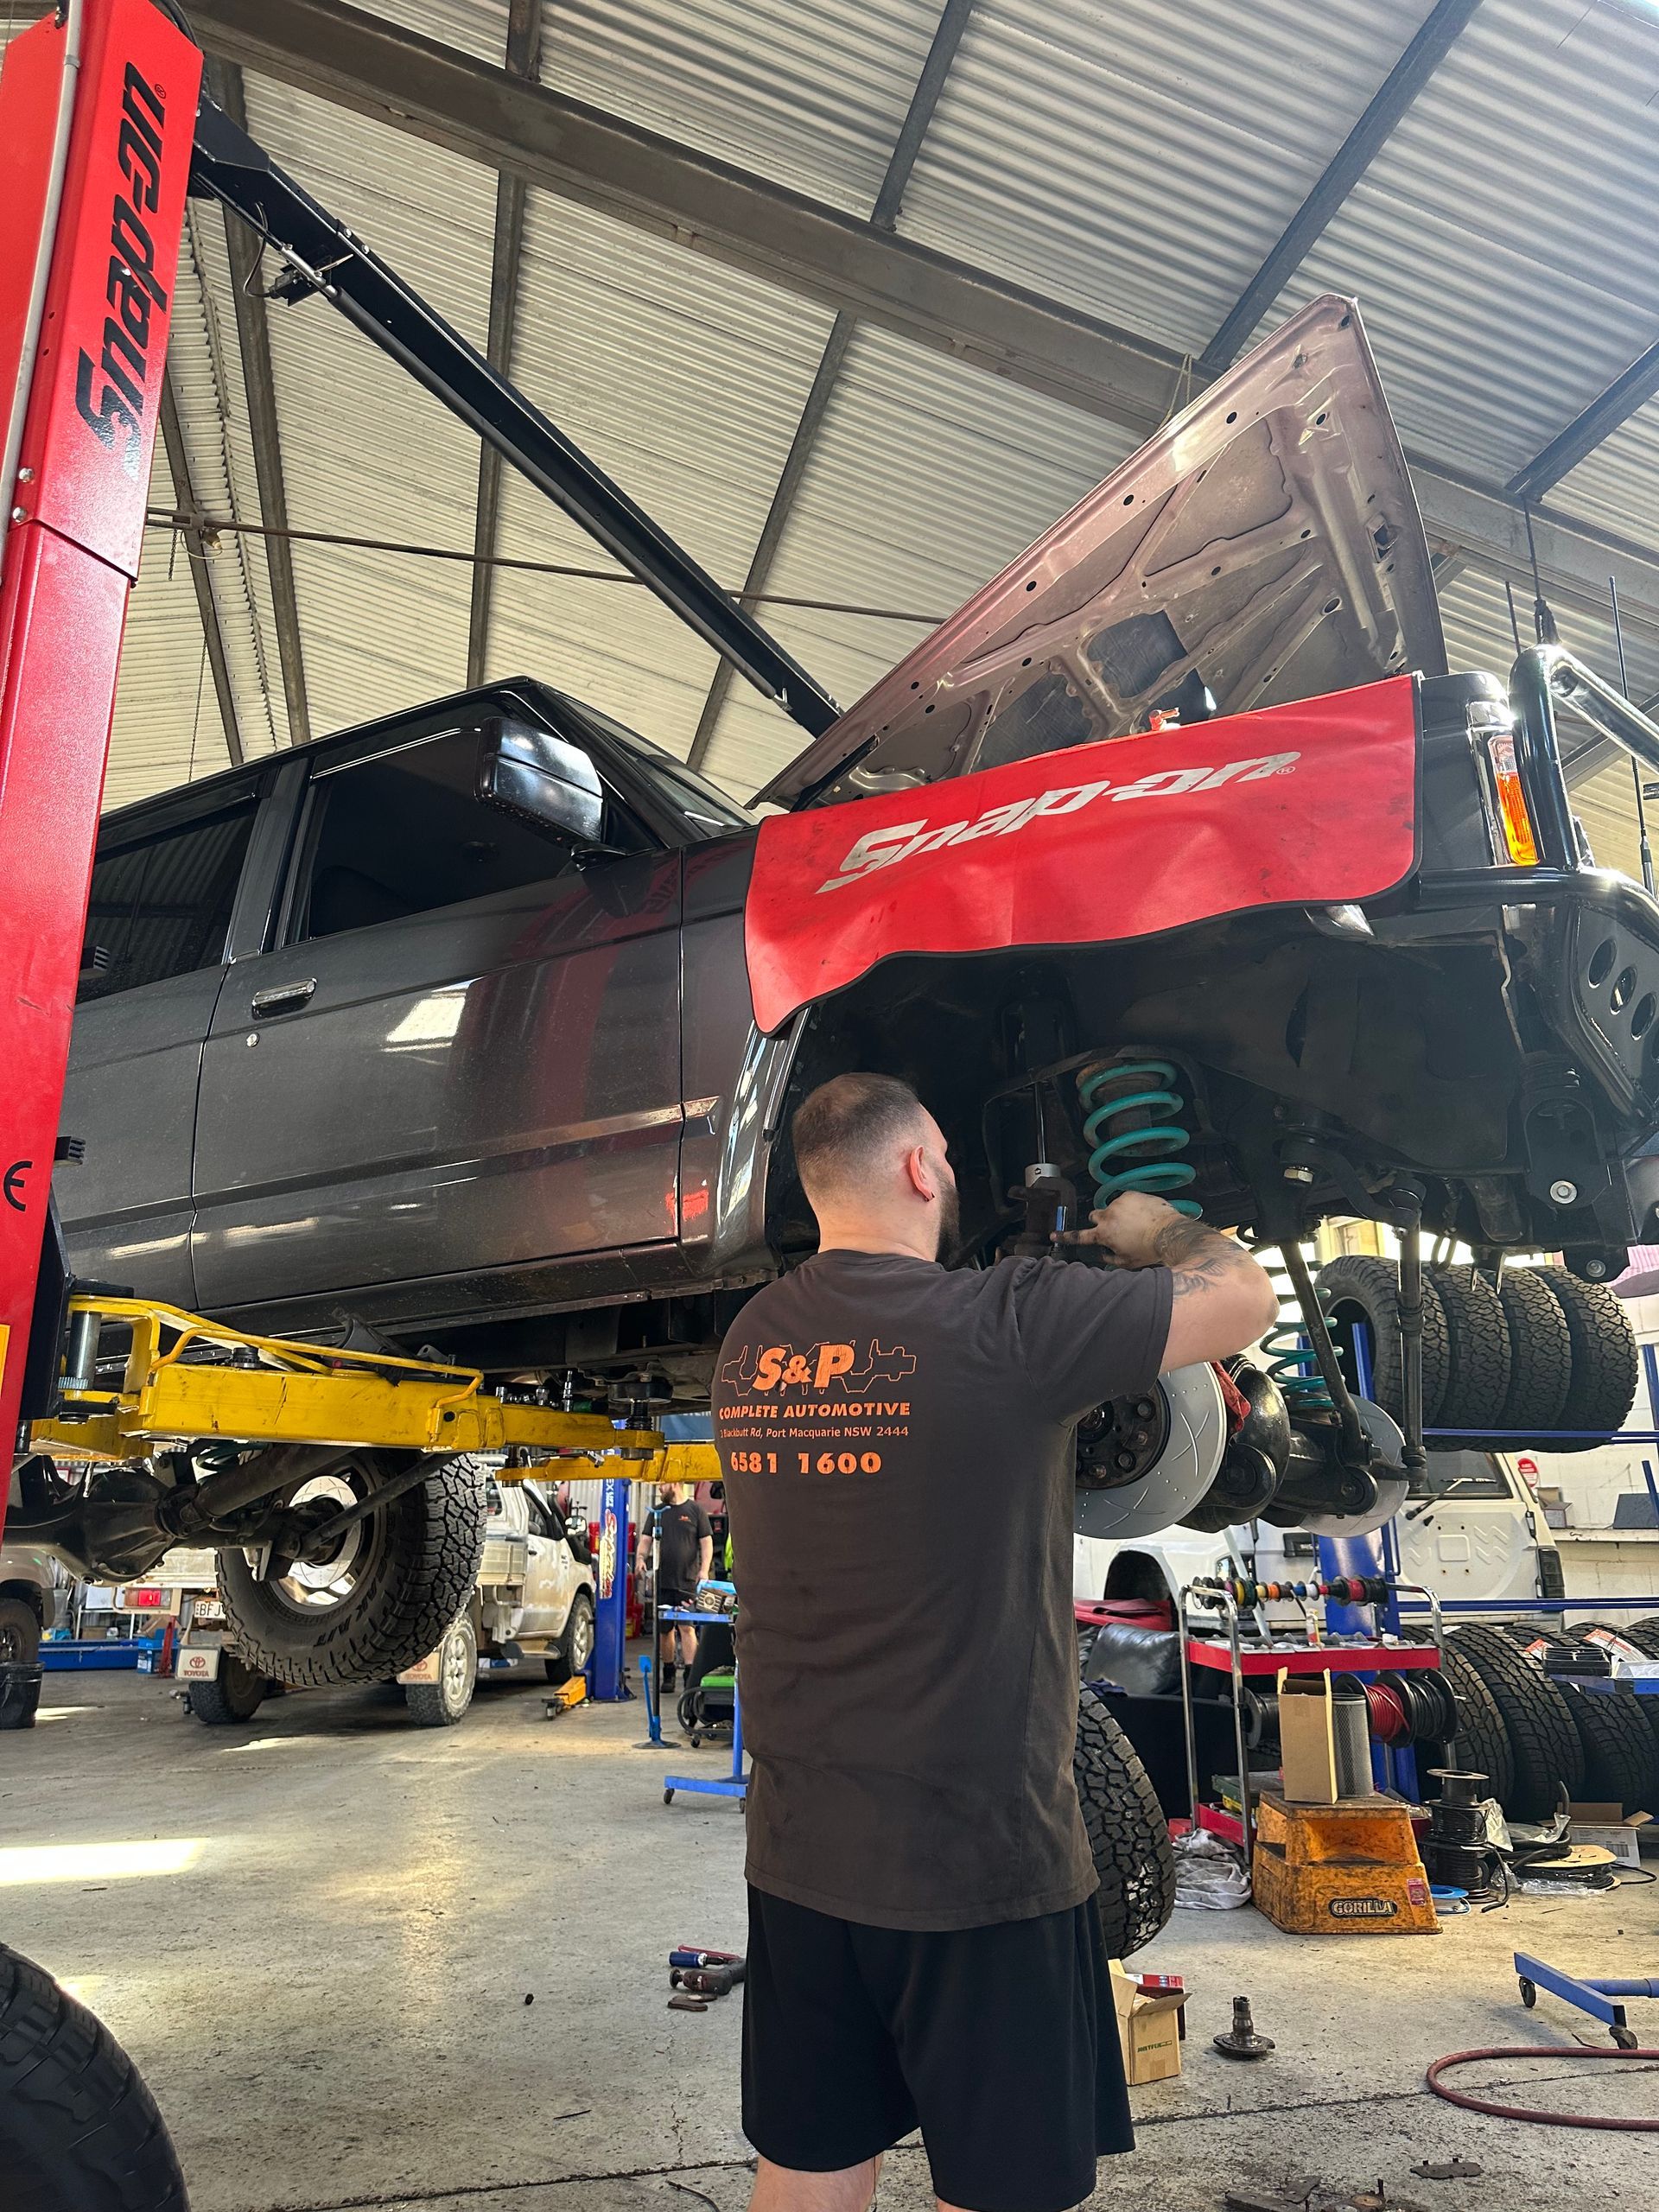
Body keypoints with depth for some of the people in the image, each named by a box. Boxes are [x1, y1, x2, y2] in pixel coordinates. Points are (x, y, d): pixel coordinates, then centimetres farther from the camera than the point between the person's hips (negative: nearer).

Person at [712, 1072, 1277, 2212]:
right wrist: (1152, 1230, 11)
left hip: (799, 1851, 6)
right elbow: (1245, 1297, -9)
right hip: (976, 1856, -6)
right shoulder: (1007, 1321, -19)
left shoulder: (751, 1340, 0)